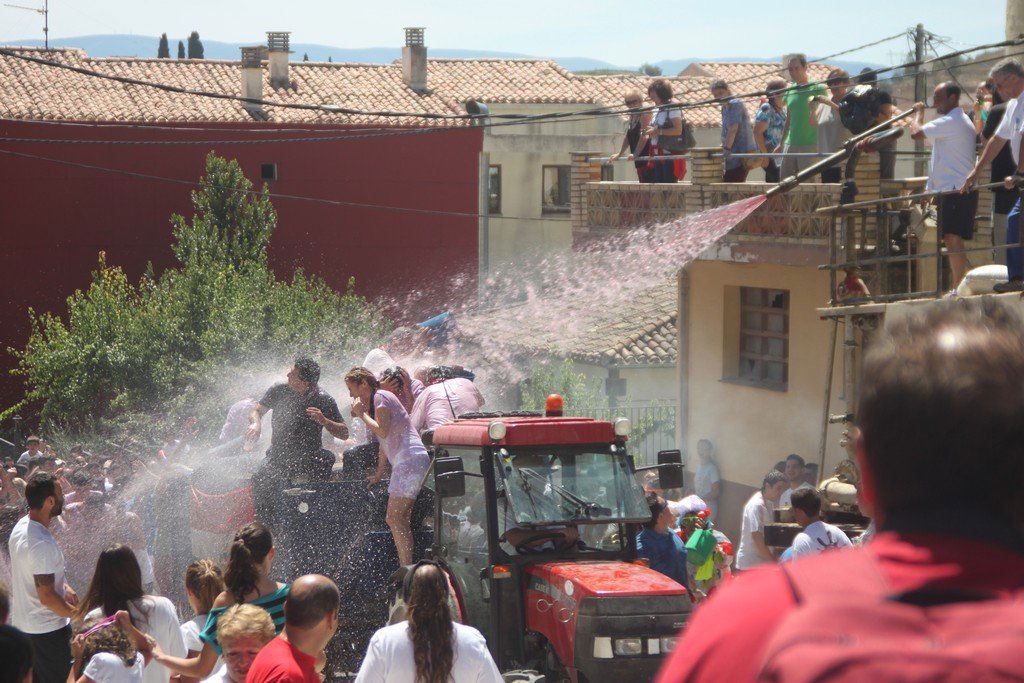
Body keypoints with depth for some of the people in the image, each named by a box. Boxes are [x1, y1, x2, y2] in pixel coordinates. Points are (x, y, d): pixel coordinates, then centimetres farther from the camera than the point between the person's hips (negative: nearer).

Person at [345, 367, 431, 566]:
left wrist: (361, 413, -5)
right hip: (404, 462, 11)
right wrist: (379, 473, 31)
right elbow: (385, 443, 29)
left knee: (394, 519, -14)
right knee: (400, 521, 10)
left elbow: (382, 431, -17)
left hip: (410, 458, -11)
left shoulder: (380, 397, -5)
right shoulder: (373, 402, 25)